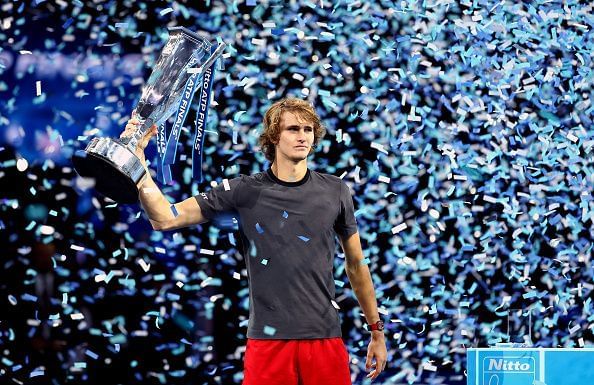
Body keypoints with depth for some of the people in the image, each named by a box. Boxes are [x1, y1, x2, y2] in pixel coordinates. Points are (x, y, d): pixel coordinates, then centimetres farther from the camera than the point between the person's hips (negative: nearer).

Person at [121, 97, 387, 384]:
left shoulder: (336, 191, 5)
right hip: (267, 341, -1)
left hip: (325, 339, 1)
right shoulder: (244, 191, 0)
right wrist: (137, 156, -17)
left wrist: (377, 331, 16)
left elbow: (356, 265, 15)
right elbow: (165, 218, -6)